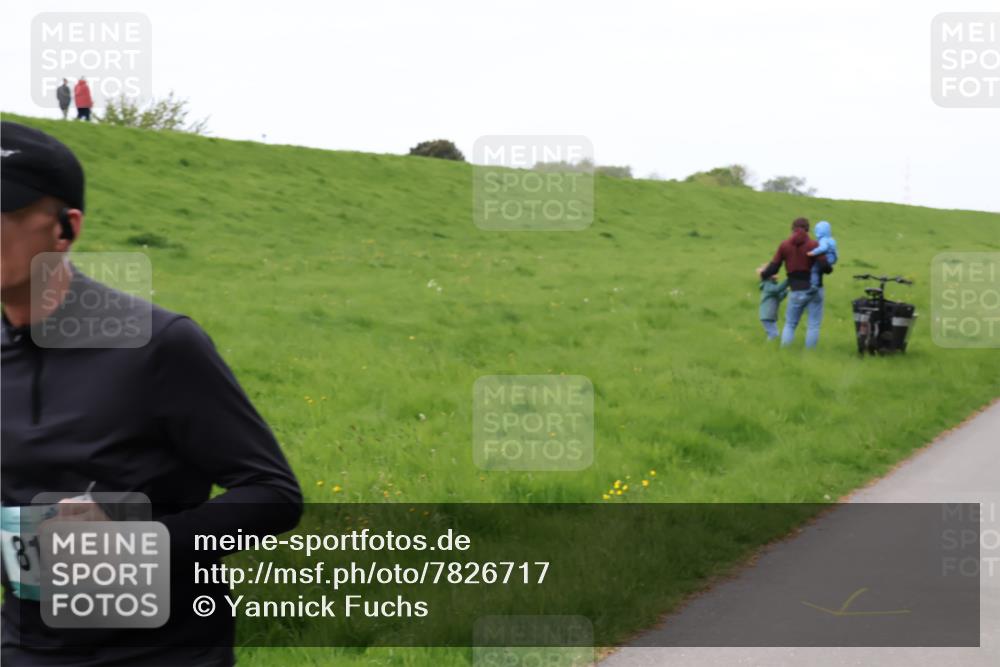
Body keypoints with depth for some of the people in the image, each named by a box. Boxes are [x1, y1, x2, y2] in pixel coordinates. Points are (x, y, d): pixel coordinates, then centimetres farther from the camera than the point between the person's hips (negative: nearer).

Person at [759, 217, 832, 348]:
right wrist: (828, 268, 8)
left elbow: (773, 267, 2)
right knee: (814, 325, 4)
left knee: (790, 324, 13)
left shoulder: (784, 245, 1)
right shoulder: (813, 245, -8)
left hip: (797, 291, 2)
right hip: (814, 289, -2)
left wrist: (763, 274, 23)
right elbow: (825, 266, -15)